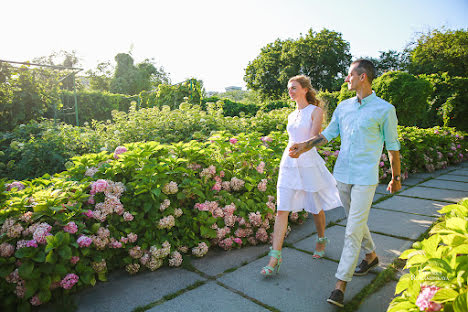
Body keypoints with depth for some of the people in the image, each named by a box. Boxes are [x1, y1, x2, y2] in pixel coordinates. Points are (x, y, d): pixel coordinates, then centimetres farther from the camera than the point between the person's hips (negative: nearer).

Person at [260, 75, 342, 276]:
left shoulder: (316, 111, -3)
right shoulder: (291, 116, 16)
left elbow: (312, 139, -14)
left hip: (308, 164, -5)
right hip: (288, 164, 5)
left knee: (315, 207, 11)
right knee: (282, 210, -4)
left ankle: (321, 240, 39)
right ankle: (275, 257, -2)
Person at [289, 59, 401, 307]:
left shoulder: (384, 110, -7)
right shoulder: (343, 107, 7)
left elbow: (392, 146, 1)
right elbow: (328, 134, 12)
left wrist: (396, 178, 8)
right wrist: (304, 146, -2)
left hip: (365, 179, -5)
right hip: (342, 174, 6)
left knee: (353, 231, -6)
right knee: (356, 221, 20)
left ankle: (340, 285, 1)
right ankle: (371, 256, 44)